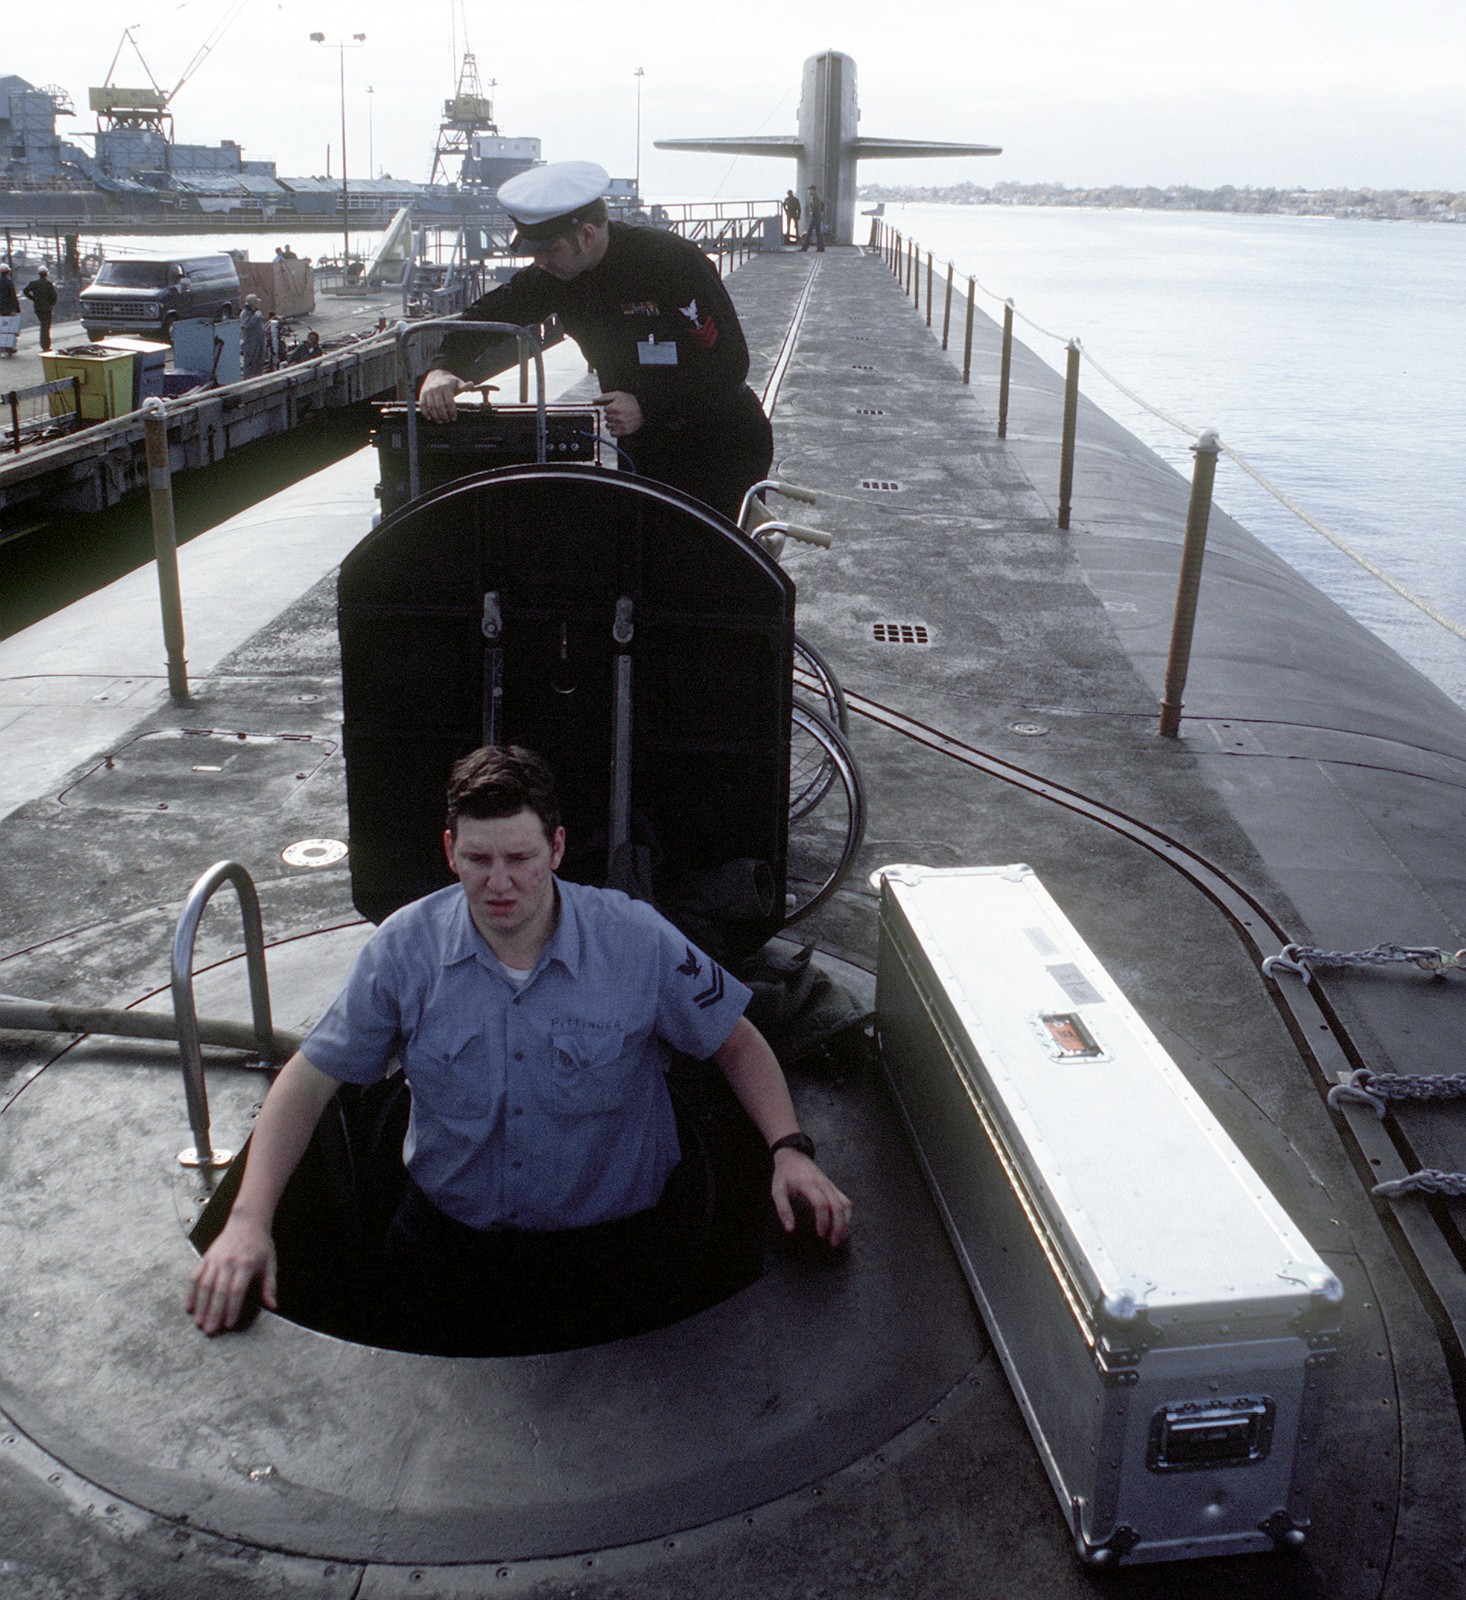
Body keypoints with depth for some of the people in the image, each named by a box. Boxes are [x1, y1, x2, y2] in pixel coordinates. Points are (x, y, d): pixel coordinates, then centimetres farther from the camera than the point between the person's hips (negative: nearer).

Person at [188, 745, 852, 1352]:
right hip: (449, 1243, 2)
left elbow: (736, 1043, 4)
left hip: (604, 1247, -1)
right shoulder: (405, 948, -7)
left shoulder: (637, 940, -10)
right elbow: (308, 1080, 0)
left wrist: (790, 1149, -12)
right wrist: (248, 1220, -11)